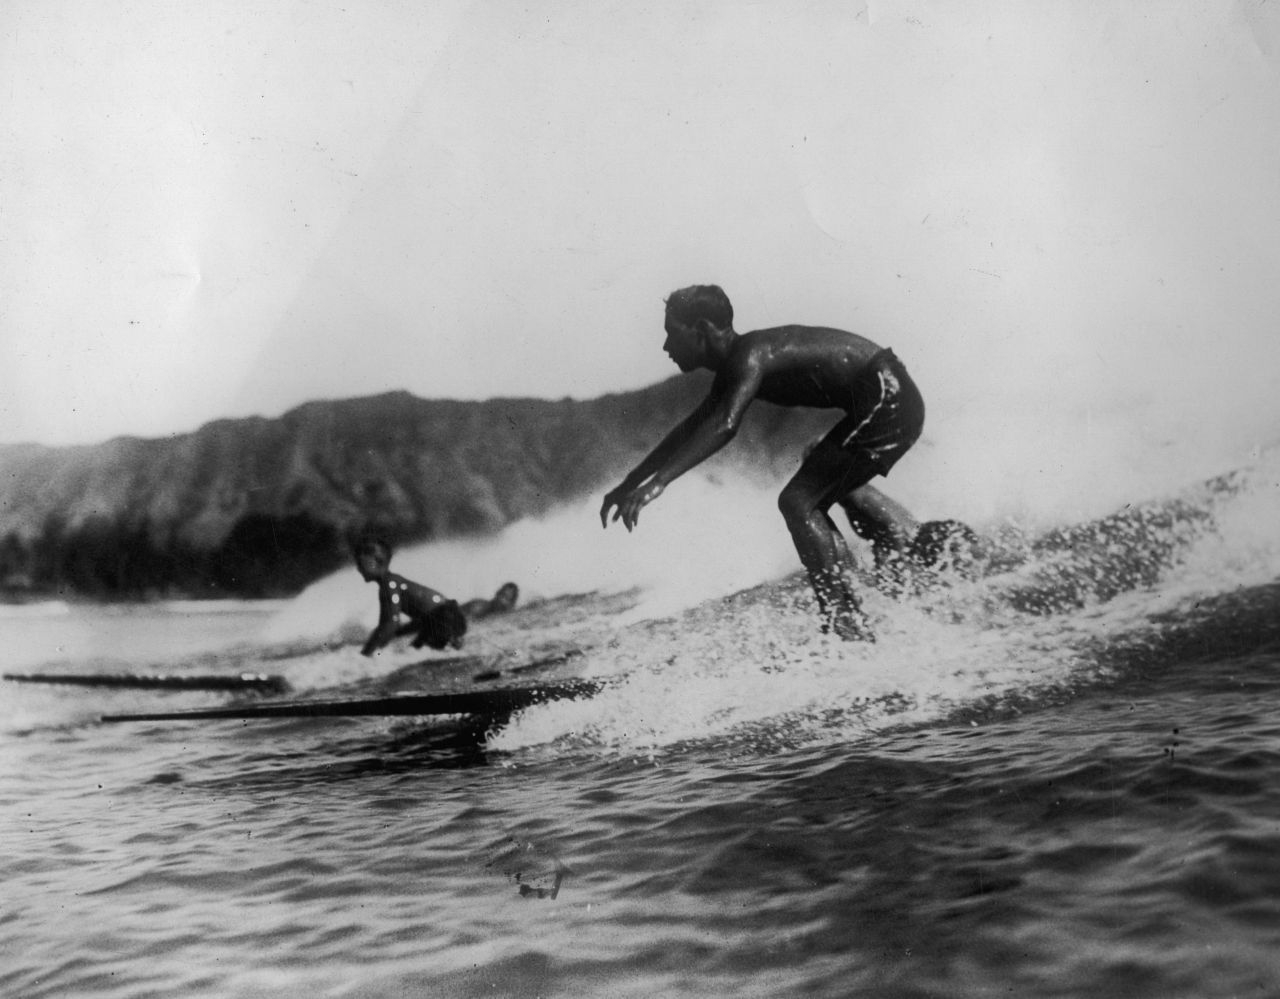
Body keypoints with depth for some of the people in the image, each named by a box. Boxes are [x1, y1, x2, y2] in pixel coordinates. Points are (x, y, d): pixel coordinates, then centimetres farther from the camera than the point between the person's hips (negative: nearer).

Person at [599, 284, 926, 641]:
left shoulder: (750, 354, -17)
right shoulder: (734, 366, 13)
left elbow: (724, 426, -32)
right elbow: (690, 430, 21)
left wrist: (658, 482, -37)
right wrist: (629, 483, 20)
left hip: (886, 400, -10)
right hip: (886, 400, 10)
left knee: (798, 502, -11)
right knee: (810, 504, 16)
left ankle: (846, 625, -13)